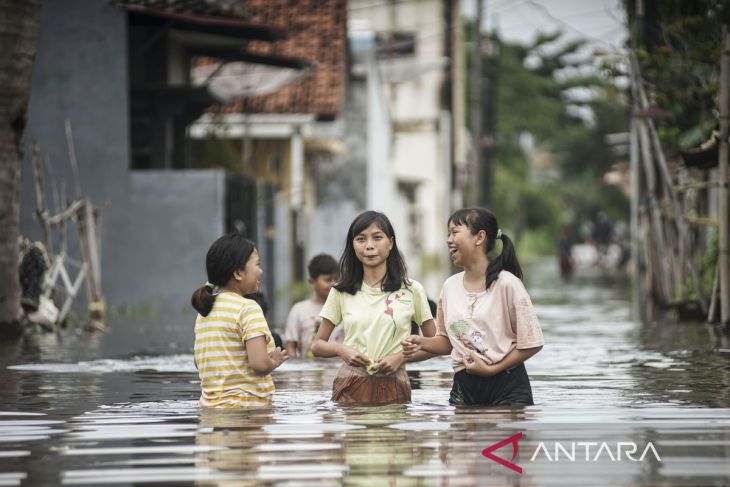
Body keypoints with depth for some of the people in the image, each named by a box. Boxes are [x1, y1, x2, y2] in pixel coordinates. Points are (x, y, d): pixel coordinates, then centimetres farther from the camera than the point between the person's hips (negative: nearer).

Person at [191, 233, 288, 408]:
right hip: (247, 405, -8)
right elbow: (260, 364, -20)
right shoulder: (248, 308, -11)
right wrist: (274, 361, 2)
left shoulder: (204, 311, 13)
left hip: (210, 404, 8)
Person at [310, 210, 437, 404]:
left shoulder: (411, 290, 2)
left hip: (392, 388, -1)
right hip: (350, 388, 1)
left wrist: (401, 356, -10)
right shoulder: (341, 292, 6)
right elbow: (318, 345, 10)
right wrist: (340, 349, -12)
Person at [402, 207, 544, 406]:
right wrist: (422, 343, -3)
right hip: (463, 388, 5)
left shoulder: (507, 283, -9)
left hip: (507, 389, -5)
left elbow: (531, 344, -8)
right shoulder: (450, 286, 7)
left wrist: (492, 368, -12)